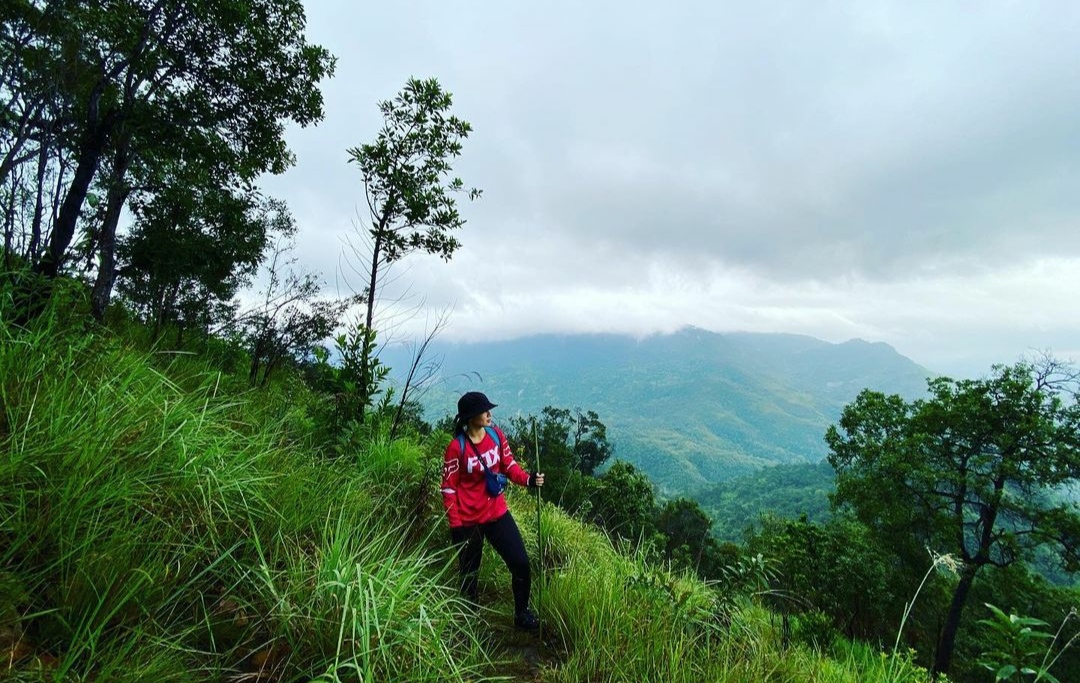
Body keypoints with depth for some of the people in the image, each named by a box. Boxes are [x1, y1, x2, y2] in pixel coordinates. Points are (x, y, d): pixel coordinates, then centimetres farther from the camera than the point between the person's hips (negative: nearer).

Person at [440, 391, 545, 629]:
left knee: (521, 563, 2)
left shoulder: (496, 434, -6)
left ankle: (522, 613, 26)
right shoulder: (457, 447, -19)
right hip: (468, 521, -4)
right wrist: (456, 526, -12)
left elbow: (509, 465, 3)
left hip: (497, 513, 4)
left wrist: (528, 479, -15)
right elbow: (449, 489, -13)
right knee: (469, 573, 16)